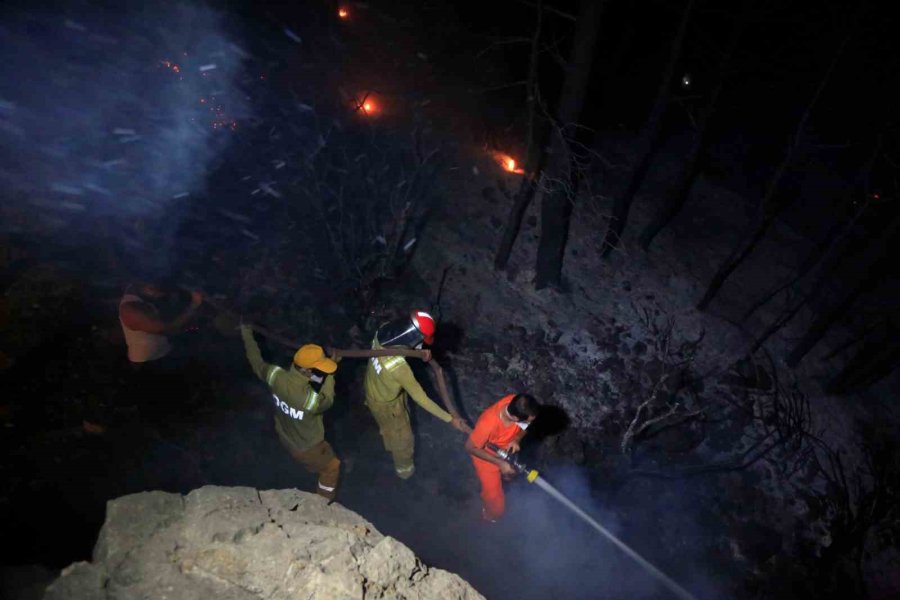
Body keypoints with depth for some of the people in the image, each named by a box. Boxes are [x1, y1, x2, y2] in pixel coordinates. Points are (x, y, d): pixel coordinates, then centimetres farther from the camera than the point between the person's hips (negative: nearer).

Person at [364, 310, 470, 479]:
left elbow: (403, 345, -3)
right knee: (402, 437, 23)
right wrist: (450, 419, -28)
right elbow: (420, 398, -35)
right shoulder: (398, 367, -45)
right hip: (386, 404, -7)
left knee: (388, 426, 39)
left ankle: (390, 445, 70)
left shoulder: (384, 330, -27)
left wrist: (421, 351, -23)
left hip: (374, 390, 7)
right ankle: (405, 469, 52)